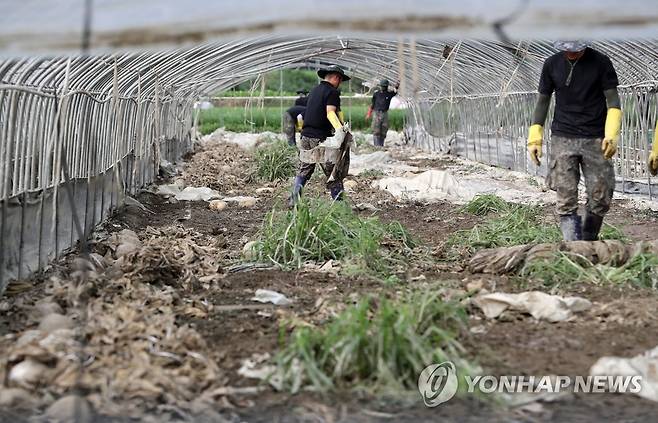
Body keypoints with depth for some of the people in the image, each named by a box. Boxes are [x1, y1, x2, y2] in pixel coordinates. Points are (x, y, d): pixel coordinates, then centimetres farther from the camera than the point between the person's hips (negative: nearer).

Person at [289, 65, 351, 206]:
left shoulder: (314, 90, 18)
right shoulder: (332, 92, -7)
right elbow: (330, 113, -22)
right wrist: (339, 128, -38)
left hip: (306, 136, 7)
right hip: (322, 139, -7)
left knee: (303, 172, 12)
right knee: (333, 175, -1)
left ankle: (293, 200, 7)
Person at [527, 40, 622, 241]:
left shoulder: (600, 62, 0)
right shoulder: (552, 64, 6)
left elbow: (613, 101, 0)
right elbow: (543, 100, 12)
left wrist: (611, 135, -15)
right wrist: (534, 138, 5)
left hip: (595, 140, 0)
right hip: (562, 139, 1)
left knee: (600, 199, -1)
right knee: (566, 202, -8)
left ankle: (588, 244, 19)